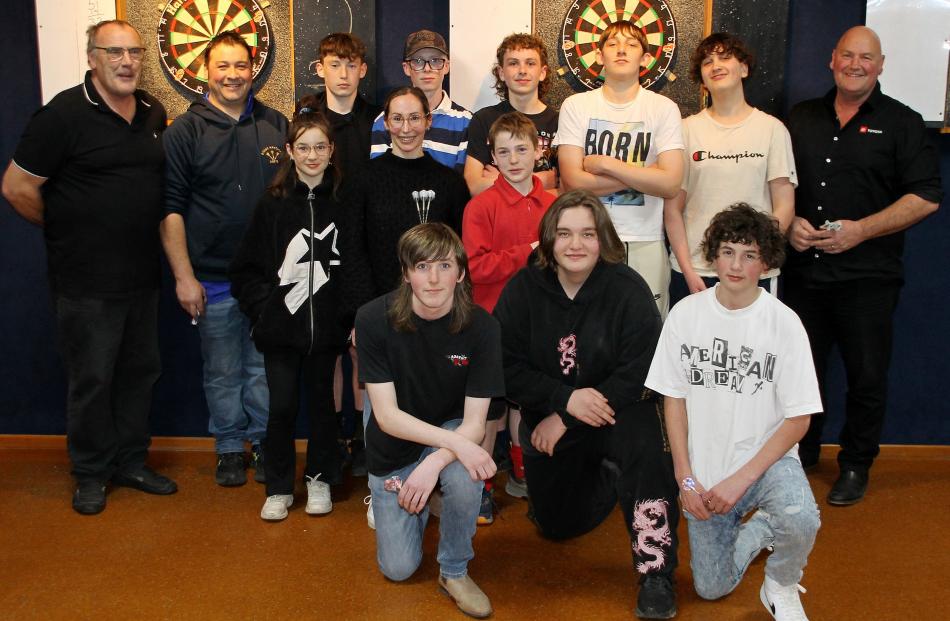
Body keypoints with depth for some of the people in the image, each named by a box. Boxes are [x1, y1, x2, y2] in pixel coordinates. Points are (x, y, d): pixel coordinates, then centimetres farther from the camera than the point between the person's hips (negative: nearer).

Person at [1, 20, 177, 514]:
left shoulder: (153, 113, 6)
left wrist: (142, 232, 11)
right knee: (92, 379, 5)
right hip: (87, 282, -6)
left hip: (142, 275, 6)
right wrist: (66, 232, -1)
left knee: (141, 370, 15)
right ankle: (91, 473, 23)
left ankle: (130, 462, 31)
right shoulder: (66, 113, -13)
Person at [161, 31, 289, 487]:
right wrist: (184, 276, -8)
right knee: (222, 372, 8)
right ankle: (230, 448, 25)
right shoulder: (185, 131, -1)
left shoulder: (275, 125, 7)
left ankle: (265, 443, 26)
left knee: (264, 368, 10)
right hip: (213, 279, -2)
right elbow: (170, 208, -2)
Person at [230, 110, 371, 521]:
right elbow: (246, 268, 1)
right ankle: (278, 488, 18)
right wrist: (264, 308, -7)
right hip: (280, 326, -1)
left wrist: (351, 312, -4)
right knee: (282, 406, 3)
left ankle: (320, 479, 29)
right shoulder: (272, 203, -1)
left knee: (322, 402, 13)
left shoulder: (342, 203, 2)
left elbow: (355, 265, 4)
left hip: (326, 327, 1)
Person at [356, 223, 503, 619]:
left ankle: (454, 571, -8)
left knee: (465, 474, -35)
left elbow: (474, 423, -18)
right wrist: (456, 442, -34)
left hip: (453, 432, 0)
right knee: (398, 569, 1)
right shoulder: (374, 319, -21)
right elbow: (386, 414, -21)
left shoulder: (480, 326, -19)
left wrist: (434, 463, -36)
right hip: (393, 447, 1)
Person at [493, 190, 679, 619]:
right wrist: (566, 399, -26)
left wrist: (565, 420, -22)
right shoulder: (523, 289, -10)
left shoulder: (628, 289, -16)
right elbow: (507, 367, -12)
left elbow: (638, 374, -21)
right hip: (547, 417, 3)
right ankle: (603, 475, 41)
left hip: (618, 408, -3)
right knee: (556, 525, 10)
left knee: (643, 439, -37)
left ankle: (656, 573, -22)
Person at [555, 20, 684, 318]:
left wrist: (604, 163, -11)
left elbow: (670, 184, -10)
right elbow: (573, 181, -9)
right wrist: (643, 173, -9)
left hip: (645, 243, 0)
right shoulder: (575, 106, 1)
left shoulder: (664, 109, 1)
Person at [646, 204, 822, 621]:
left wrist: (741, 479, -17)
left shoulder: (784, 323, -12)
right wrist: (685, 478, -7)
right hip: (704, 469, 3)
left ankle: (781, 587, 0)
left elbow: (798, 419, -10)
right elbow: (674, 398, 0)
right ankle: (759, 528, 35)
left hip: (767, 458, -2)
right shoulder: (685, 314, -6)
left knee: (800, 521, -34)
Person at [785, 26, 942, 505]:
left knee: (867, 376, 4)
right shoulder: (801, 118, 11)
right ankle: (800, 455, 30)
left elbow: (926, 197, -6)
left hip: (867, 277, -3)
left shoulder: (901, 123, 0)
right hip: (803, 271, 3)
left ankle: (856, 465, 22)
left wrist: (862, 230, -16)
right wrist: (789, 222, -4)